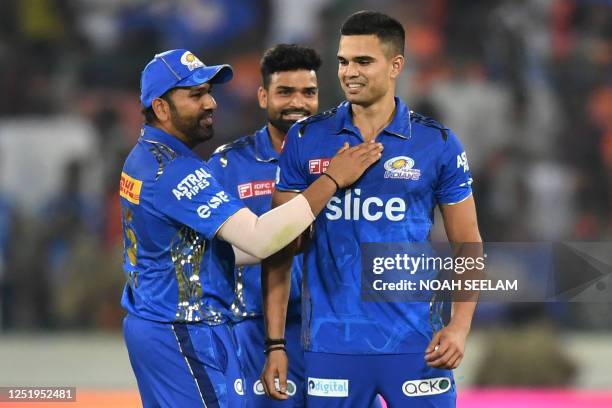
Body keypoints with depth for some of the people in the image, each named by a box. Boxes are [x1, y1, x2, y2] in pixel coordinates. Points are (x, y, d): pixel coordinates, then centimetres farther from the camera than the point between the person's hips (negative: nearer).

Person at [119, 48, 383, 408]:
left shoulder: (142, 158, 13)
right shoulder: (176, 170, -20)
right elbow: (258, 239, -27)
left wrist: (289, 241, 3)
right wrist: (332, 180, -25)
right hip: (187, 336, -10)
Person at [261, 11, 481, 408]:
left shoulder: (437, 143, 2)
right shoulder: (306, 140, 3)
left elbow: (466, 245, 7)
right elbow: (280, 248, 5)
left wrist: (460, 325, -8)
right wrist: (275, 343, 0)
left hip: (414, 344, 0)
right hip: (332, 342, 1)